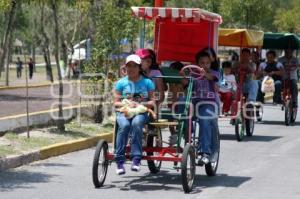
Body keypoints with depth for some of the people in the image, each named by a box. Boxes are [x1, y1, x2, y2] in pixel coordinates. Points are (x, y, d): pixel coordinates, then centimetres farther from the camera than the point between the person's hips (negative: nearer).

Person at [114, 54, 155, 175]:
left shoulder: (147, 82, 9)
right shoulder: (121, 83, 12)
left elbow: (152, 102, 4)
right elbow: (116, 102, 8)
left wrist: (140, 104, -14)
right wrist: (126, 103, -12)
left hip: (141, 112, -1)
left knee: (136, 123, -37)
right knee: (124, 125, -35)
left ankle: (136, 158, -36)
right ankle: (119, 160, -32)